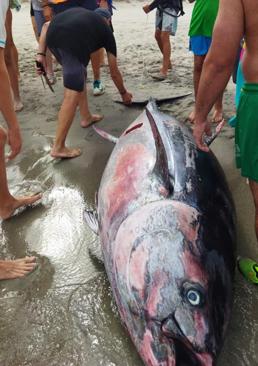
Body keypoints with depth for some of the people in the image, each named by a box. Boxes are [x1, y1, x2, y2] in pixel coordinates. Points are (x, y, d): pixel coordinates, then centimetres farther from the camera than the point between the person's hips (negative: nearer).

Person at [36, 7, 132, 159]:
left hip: (53, 37, 6)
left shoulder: (78, 12, 39)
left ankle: (86, 117, 40)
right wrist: (124, 93, 48)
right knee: (73, 94, -3)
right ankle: (58, 148, -2)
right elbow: (114, 72, 35)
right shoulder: (106, 29, 30)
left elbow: (46, 26, 22)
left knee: (79, 77, 27)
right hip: (73, 41, -6)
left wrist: (41, 54, 18)